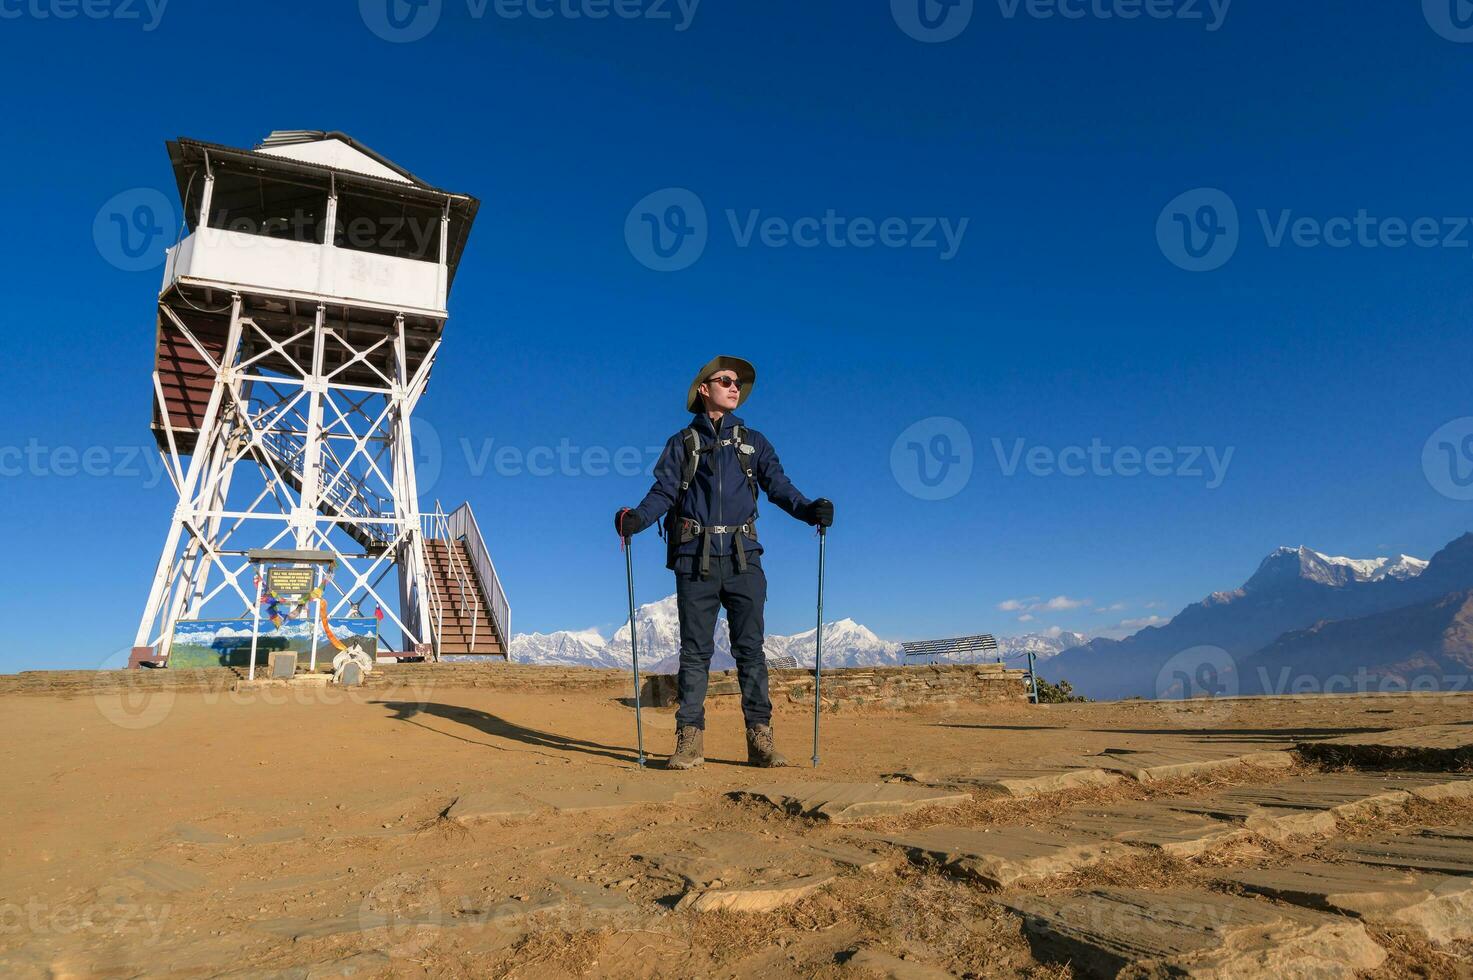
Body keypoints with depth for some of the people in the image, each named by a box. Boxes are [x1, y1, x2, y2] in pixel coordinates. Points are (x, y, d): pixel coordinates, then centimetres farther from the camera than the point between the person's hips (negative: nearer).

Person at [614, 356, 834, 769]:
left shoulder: (753, 442, 17)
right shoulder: (682, 443, 13)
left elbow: (778, 485, 5)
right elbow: (663, 492, 2)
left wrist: (808, 510, -14)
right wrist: (636, 518, -18)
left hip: (743, 557, 1)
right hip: (695, 558, -1)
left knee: (750, 647, 0)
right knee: (695, 650, 1)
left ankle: (760, 737, 2)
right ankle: (690, 738, 4)